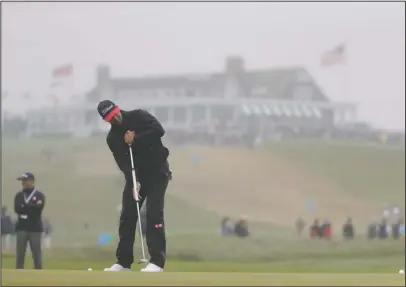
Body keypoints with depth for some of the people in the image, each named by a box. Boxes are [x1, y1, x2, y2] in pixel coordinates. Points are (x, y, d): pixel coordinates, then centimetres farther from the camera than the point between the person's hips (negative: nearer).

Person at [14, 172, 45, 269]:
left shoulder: (39, 195, 4)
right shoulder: (19, 195, 11)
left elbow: (38, 208, -13)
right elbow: (17, 209, -5)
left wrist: (24, 206, -7)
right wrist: (31, 207, -10)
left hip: (35, 228, -2)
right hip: (22, 228, 2)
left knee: (37, 254, -2)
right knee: (20, 254, -2)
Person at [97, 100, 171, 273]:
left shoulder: (138, 116, -8)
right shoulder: (113, 138, 1)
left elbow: (159, 130, -21)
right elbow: (123, 162, -10)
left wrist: (136, 139, -20)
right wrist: (133, 181, -24)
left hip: (157, 171, -5)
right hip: (136, 175, 5)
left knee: (154, 213, -14)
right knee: (127, 216, 0)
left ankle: (157, 261, -18)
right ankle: (123, 262, 6)